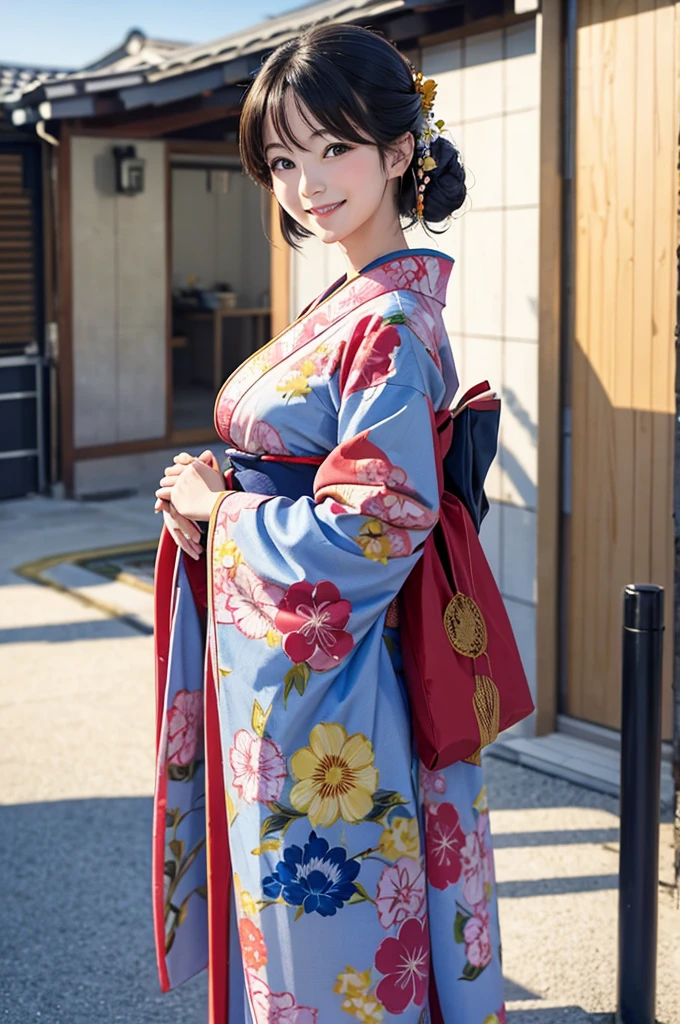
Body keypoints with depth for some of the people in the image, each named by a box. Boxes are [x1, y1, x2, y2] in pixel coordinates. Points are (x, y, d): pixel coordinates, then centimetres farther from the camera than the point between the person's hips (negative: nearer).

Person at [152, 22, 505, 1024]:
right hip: (272, 678, 9)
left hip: (323, 690, -9)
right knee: (280, 915, 21)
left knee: (323, 939, 7)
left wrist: (221, 507, -11)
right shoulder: (347, 305, 10)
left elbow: (375, 526, -24)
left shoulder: (389, 323, -19)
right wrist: (218, 492, -1)